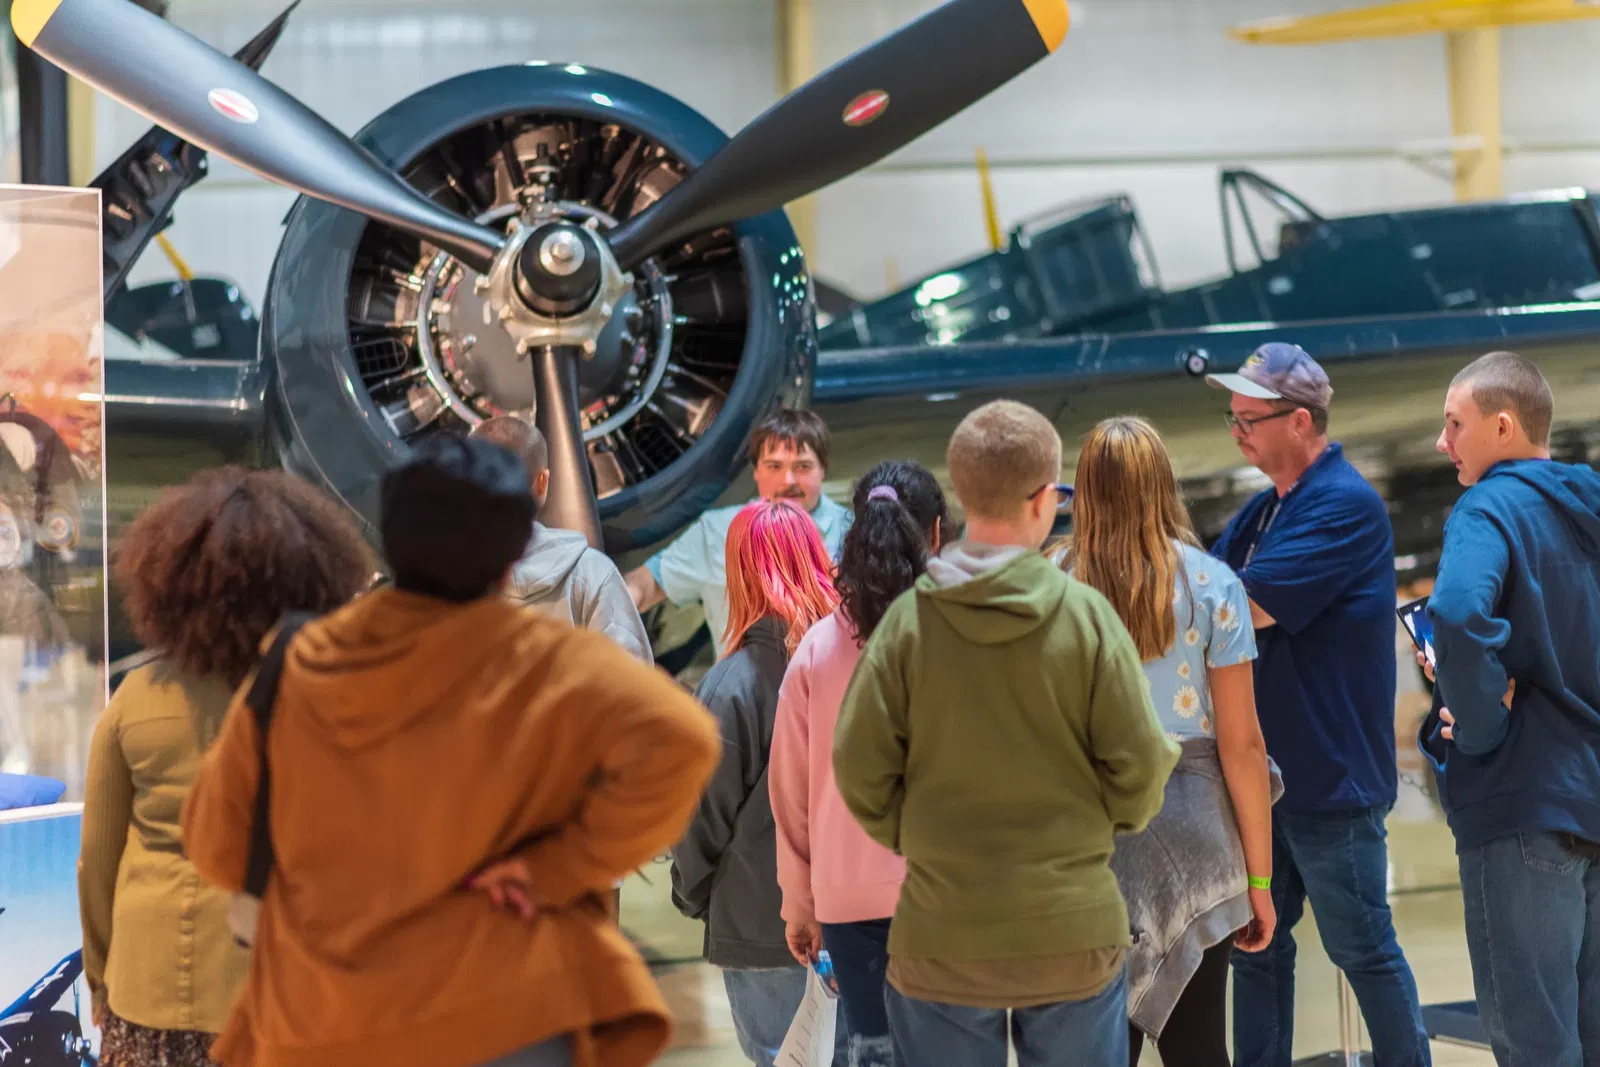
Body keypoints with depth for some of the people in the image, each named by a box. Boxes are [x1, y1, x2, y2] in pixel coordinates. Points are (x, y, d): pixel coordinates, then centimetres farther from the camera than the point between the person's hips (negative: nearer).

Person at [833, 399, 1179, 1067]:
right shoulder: (1086, 616, -10)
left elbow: (859, 766, -7)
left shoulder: (908, 618, -8)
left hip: (940, 937, 1)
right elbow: (1139, 763, -8)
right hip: (1074, 933, 0)